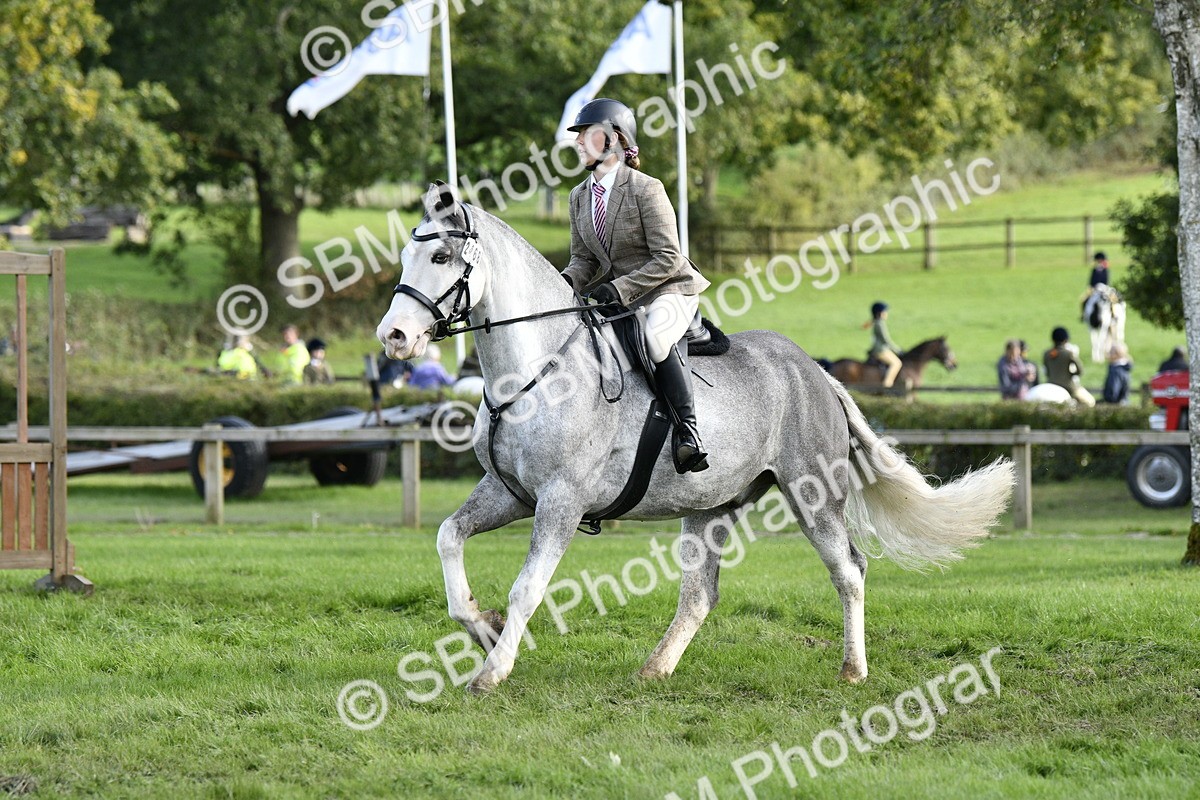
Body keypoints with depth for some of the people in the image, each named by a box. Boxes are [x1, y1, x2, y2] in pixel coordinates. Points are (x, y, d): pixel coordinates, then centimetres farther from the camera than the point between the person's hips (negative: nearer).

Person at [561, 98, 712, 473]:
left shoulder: (646, 190, -17)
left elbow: (667, 259, -19)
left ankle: (687, 431, -33)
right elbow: (584, 258, 11)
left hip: (669, 291, -8)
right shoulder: (581, 196, 5)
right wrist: (567, 282, -13)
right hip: (615, 297, 8)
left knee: (655, 337, -37)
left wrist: (619, 289, -26)